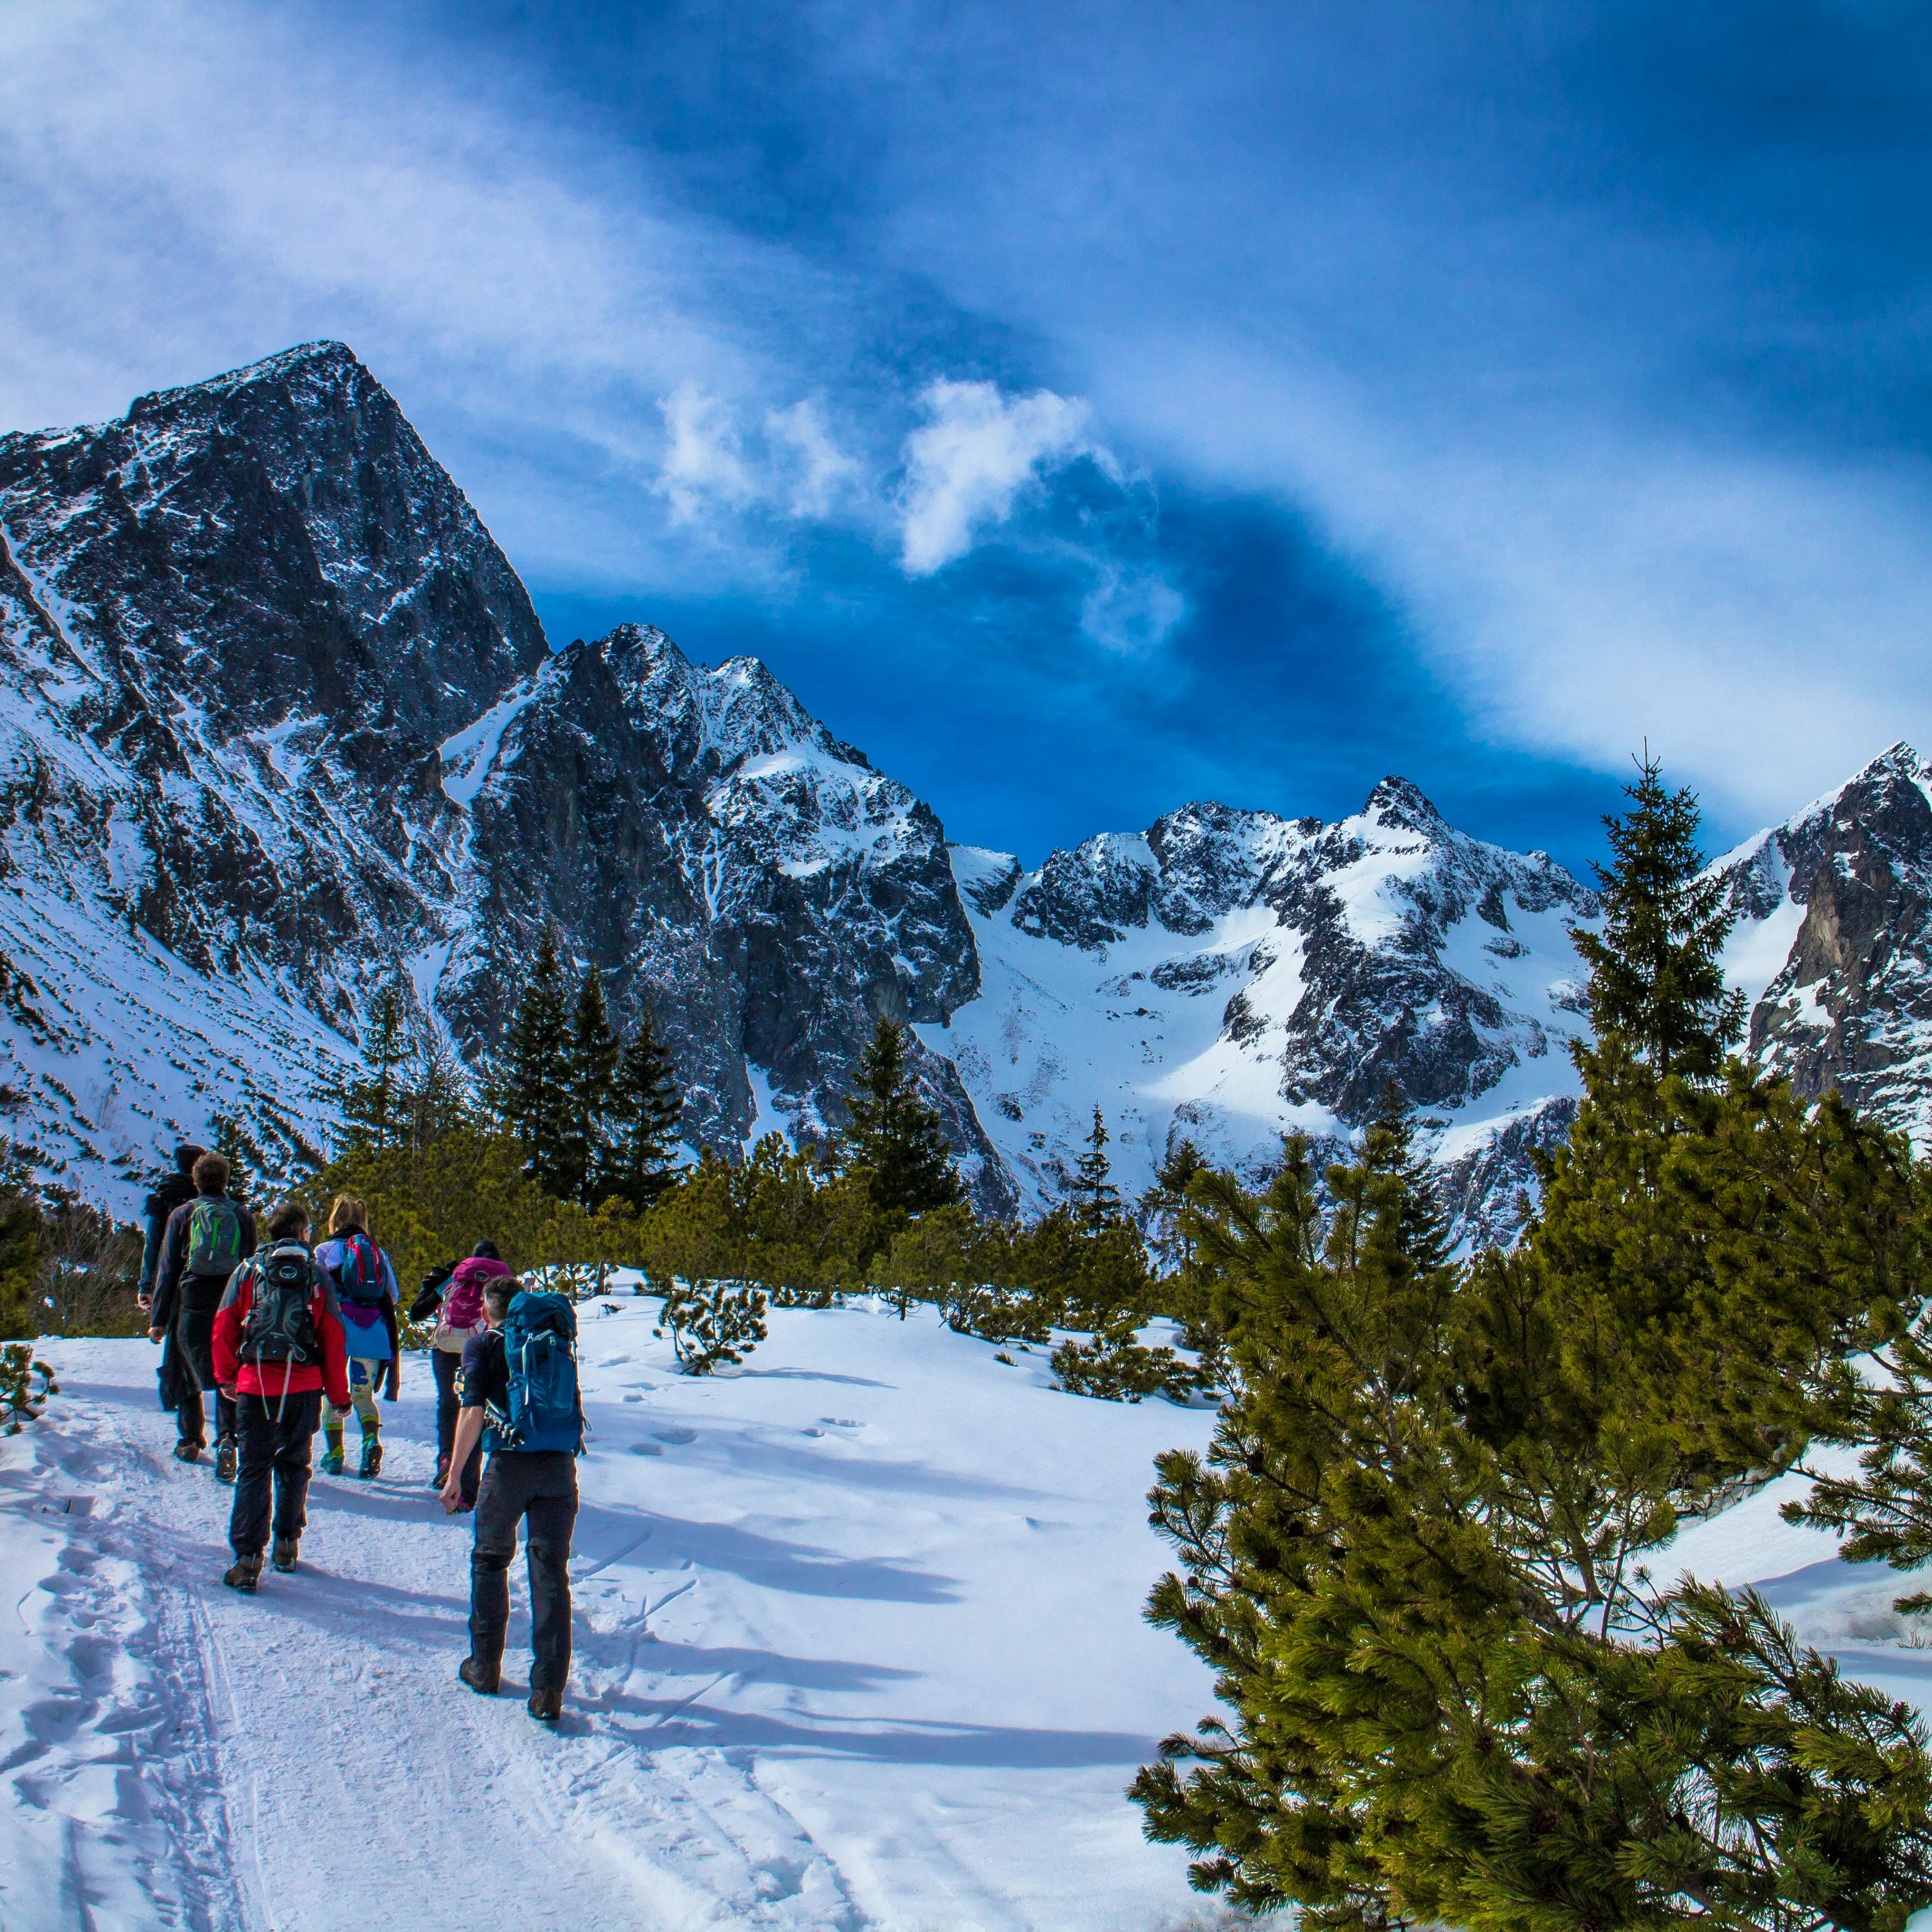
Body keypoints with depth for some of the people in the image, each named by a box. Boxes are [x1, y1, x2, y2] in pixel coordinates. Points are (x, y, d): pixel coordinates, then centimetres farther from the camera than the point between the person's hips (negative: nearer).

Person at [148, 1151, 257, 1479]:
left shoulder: (182, 1215, 4)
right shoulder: (243, 1216, 6)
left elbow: (167, 1270, 3)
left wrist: (158, 1319, 5)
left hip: (191, 1305, 0)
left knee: (189, 1376, 14)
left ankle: (190, 1441, 21)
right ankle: (227, 1438, -17)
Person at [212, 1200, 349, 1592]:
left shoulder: (247, 1271, 4)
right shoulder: (318, 1277, 2)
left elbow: (223, 1329, 3)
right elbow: (333, 1339, 1)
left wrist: (227, 1377, 17)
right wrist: (339, 1395, 10)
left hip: (254, 1386, 0)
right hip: (303, 1387, 0)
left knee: (253, 1470, 3)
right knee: (293, 1464, 17)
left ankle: (248, 1558, -5)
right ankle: (287, 1544, 22)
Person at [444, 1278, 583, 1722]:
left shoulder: (483, 1343, 4)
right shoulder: (558, 1338, 15)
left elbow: (473, 1412, -7)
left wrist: (454, 1475, -4)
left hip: (509, 1466, -2)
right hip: (561, 1468, 2)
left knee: (490, 1561, 19)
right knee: (551, 1572, 5)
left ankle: (485, 1667, 27)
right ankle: (548, 1690, 2)